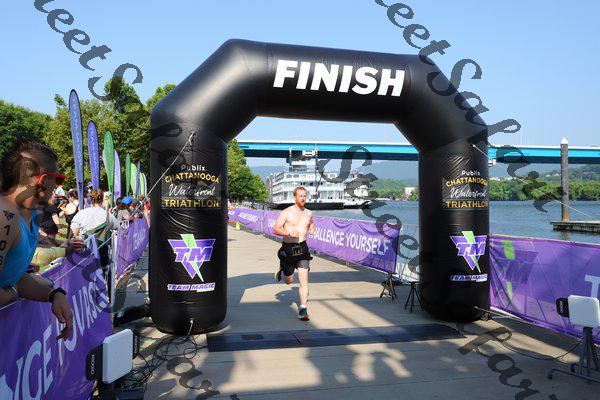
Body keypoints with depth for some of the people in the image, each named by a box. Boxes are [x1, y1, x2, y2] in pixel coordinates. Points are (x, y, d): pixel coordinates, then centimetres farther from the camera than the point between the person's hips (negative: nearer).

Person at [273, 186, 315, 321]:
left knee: (303, 278, -11)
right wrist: (288, 232, -30)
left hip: (302, 248, 2)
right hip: (288, 249, -2)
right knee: (289, 281, 12)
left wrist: (312, 229, 5)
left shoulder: (308, 213, 8)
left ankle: (303, 310, -7)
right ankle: (281, 269, 48)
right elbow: (276, 229, -12)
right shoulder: (286, 212, -7)